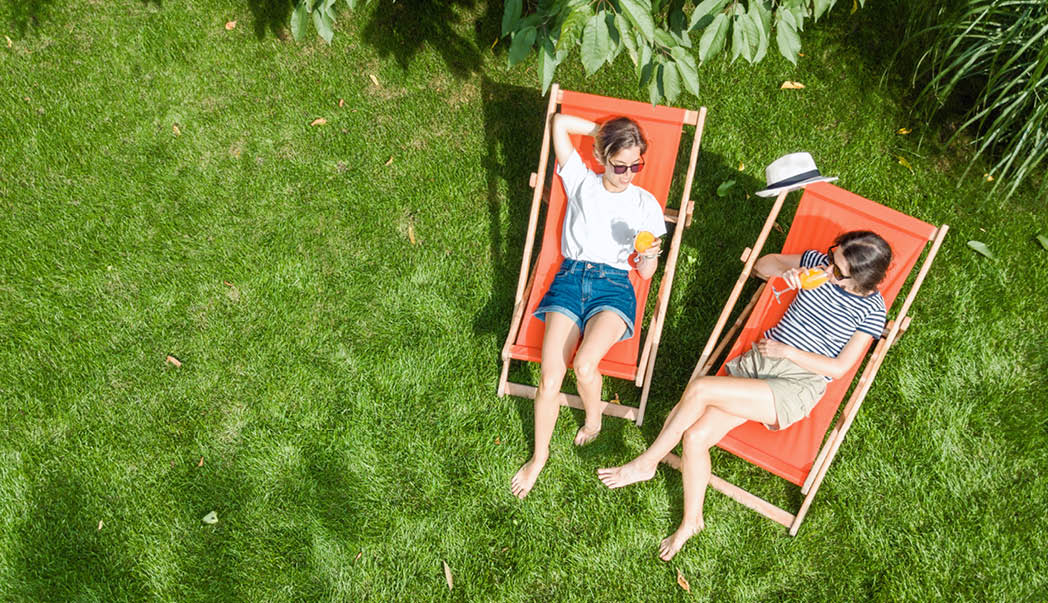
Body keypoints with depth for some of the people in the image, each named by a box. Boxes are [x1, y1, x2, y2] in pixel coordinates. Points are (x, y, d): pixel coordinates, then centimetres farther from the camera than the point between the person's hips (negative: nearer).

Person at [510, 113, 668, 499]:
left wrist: (650, 254, -13)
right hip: (570, 278, 1)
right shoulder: (581, 182, 12)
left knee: (584, 365, -28)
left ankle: (593, 421, 6)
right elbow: (560, 123, 10)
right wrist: (604, 131, 16)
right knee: (550, 377, -17)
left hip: (614, 285, -1)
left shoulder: (645, 204, 12)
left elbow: (645, 273, 9)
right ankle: (539, 456, 5)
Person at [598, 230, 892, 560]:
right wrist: (785, 271, -4)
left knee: (699, 389, -27)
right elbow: (762, 264, 18)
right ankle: (691, 521, 8)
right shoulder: (819, 263, 7)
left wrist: (787, 351, -11)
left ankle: (646, 462, -6)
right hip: (756, 359, 5)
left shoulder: (871, 309, -5)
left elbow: (840, 367, -7)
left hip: (796, 386, -5)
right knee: (695, 437, -14)